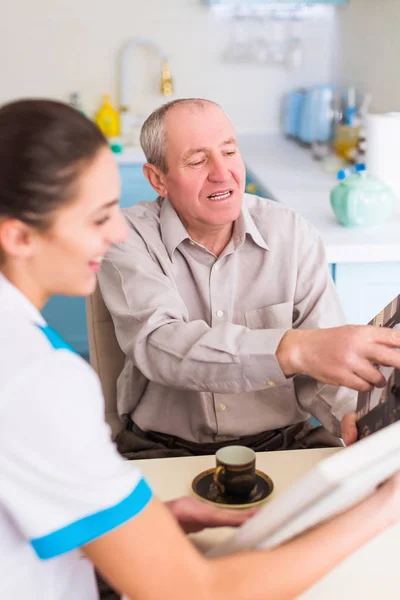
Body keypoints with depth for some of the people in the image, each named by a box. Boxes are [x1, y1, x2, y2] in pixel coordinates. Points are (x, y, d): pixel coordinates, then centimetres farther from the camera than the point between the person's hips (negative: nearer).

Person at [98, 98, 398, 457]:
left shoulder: (293, 234, -1)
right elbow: (158, 345, -26)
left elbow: (328, 358, -4)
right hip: (167, 450, -2)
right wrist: (292, 349, -41)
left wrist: (354, 417, -28)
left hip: (283, 443, 3)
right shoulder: (130, 239, -9)